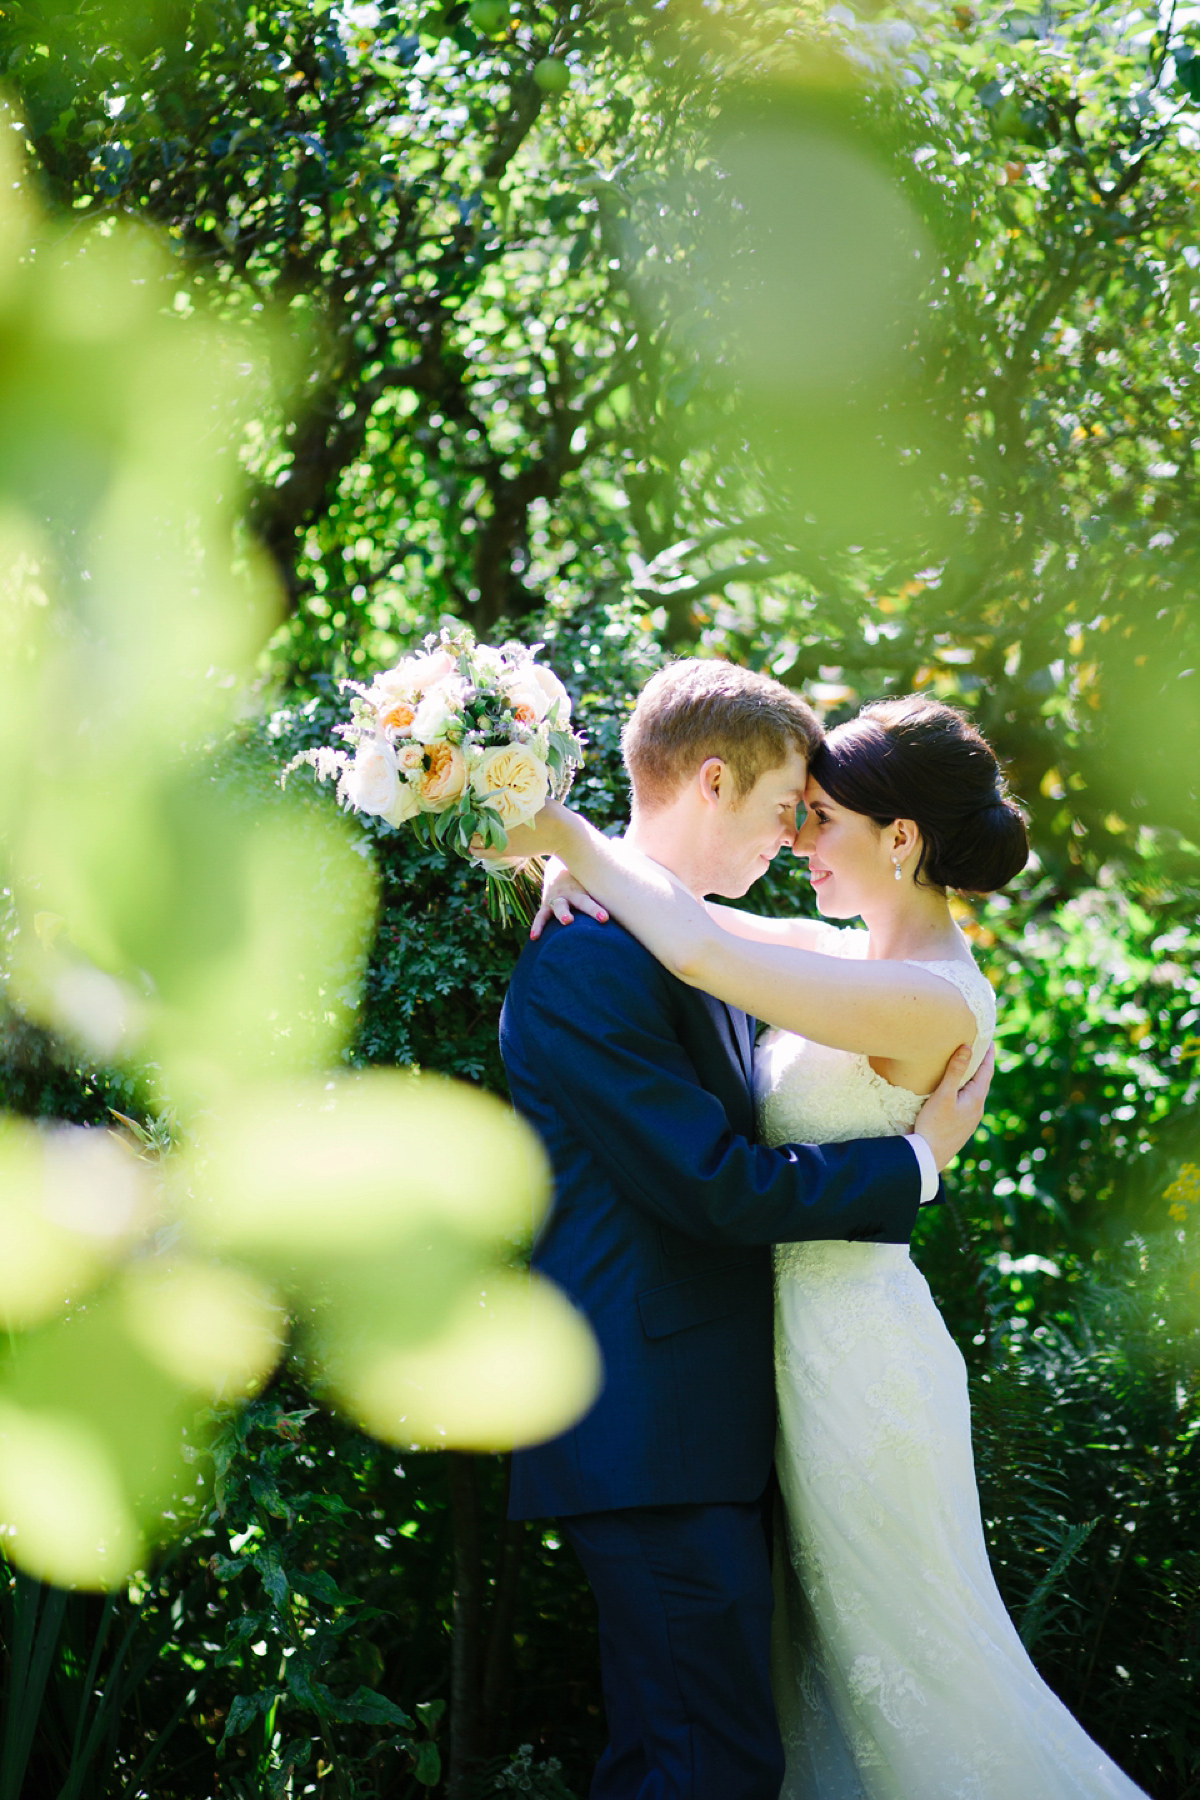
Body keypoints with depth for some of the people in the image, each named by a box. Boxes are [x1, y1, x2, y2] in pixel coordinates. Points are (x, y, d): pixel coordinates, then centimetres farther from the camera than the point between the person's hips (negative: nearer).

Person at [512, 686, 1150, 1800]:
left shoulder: (933, 1002, -22)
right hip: (803, 1332, 9)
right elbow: (696, 923, 16)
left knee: (906, 1648, 4)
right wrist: (585, 867, -6)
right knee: (821, 1652, 17)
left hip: (854, 1350, -9)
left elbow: (697, 950, -32)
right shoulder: (849, 954, 6)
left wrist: (565, 832, -20)